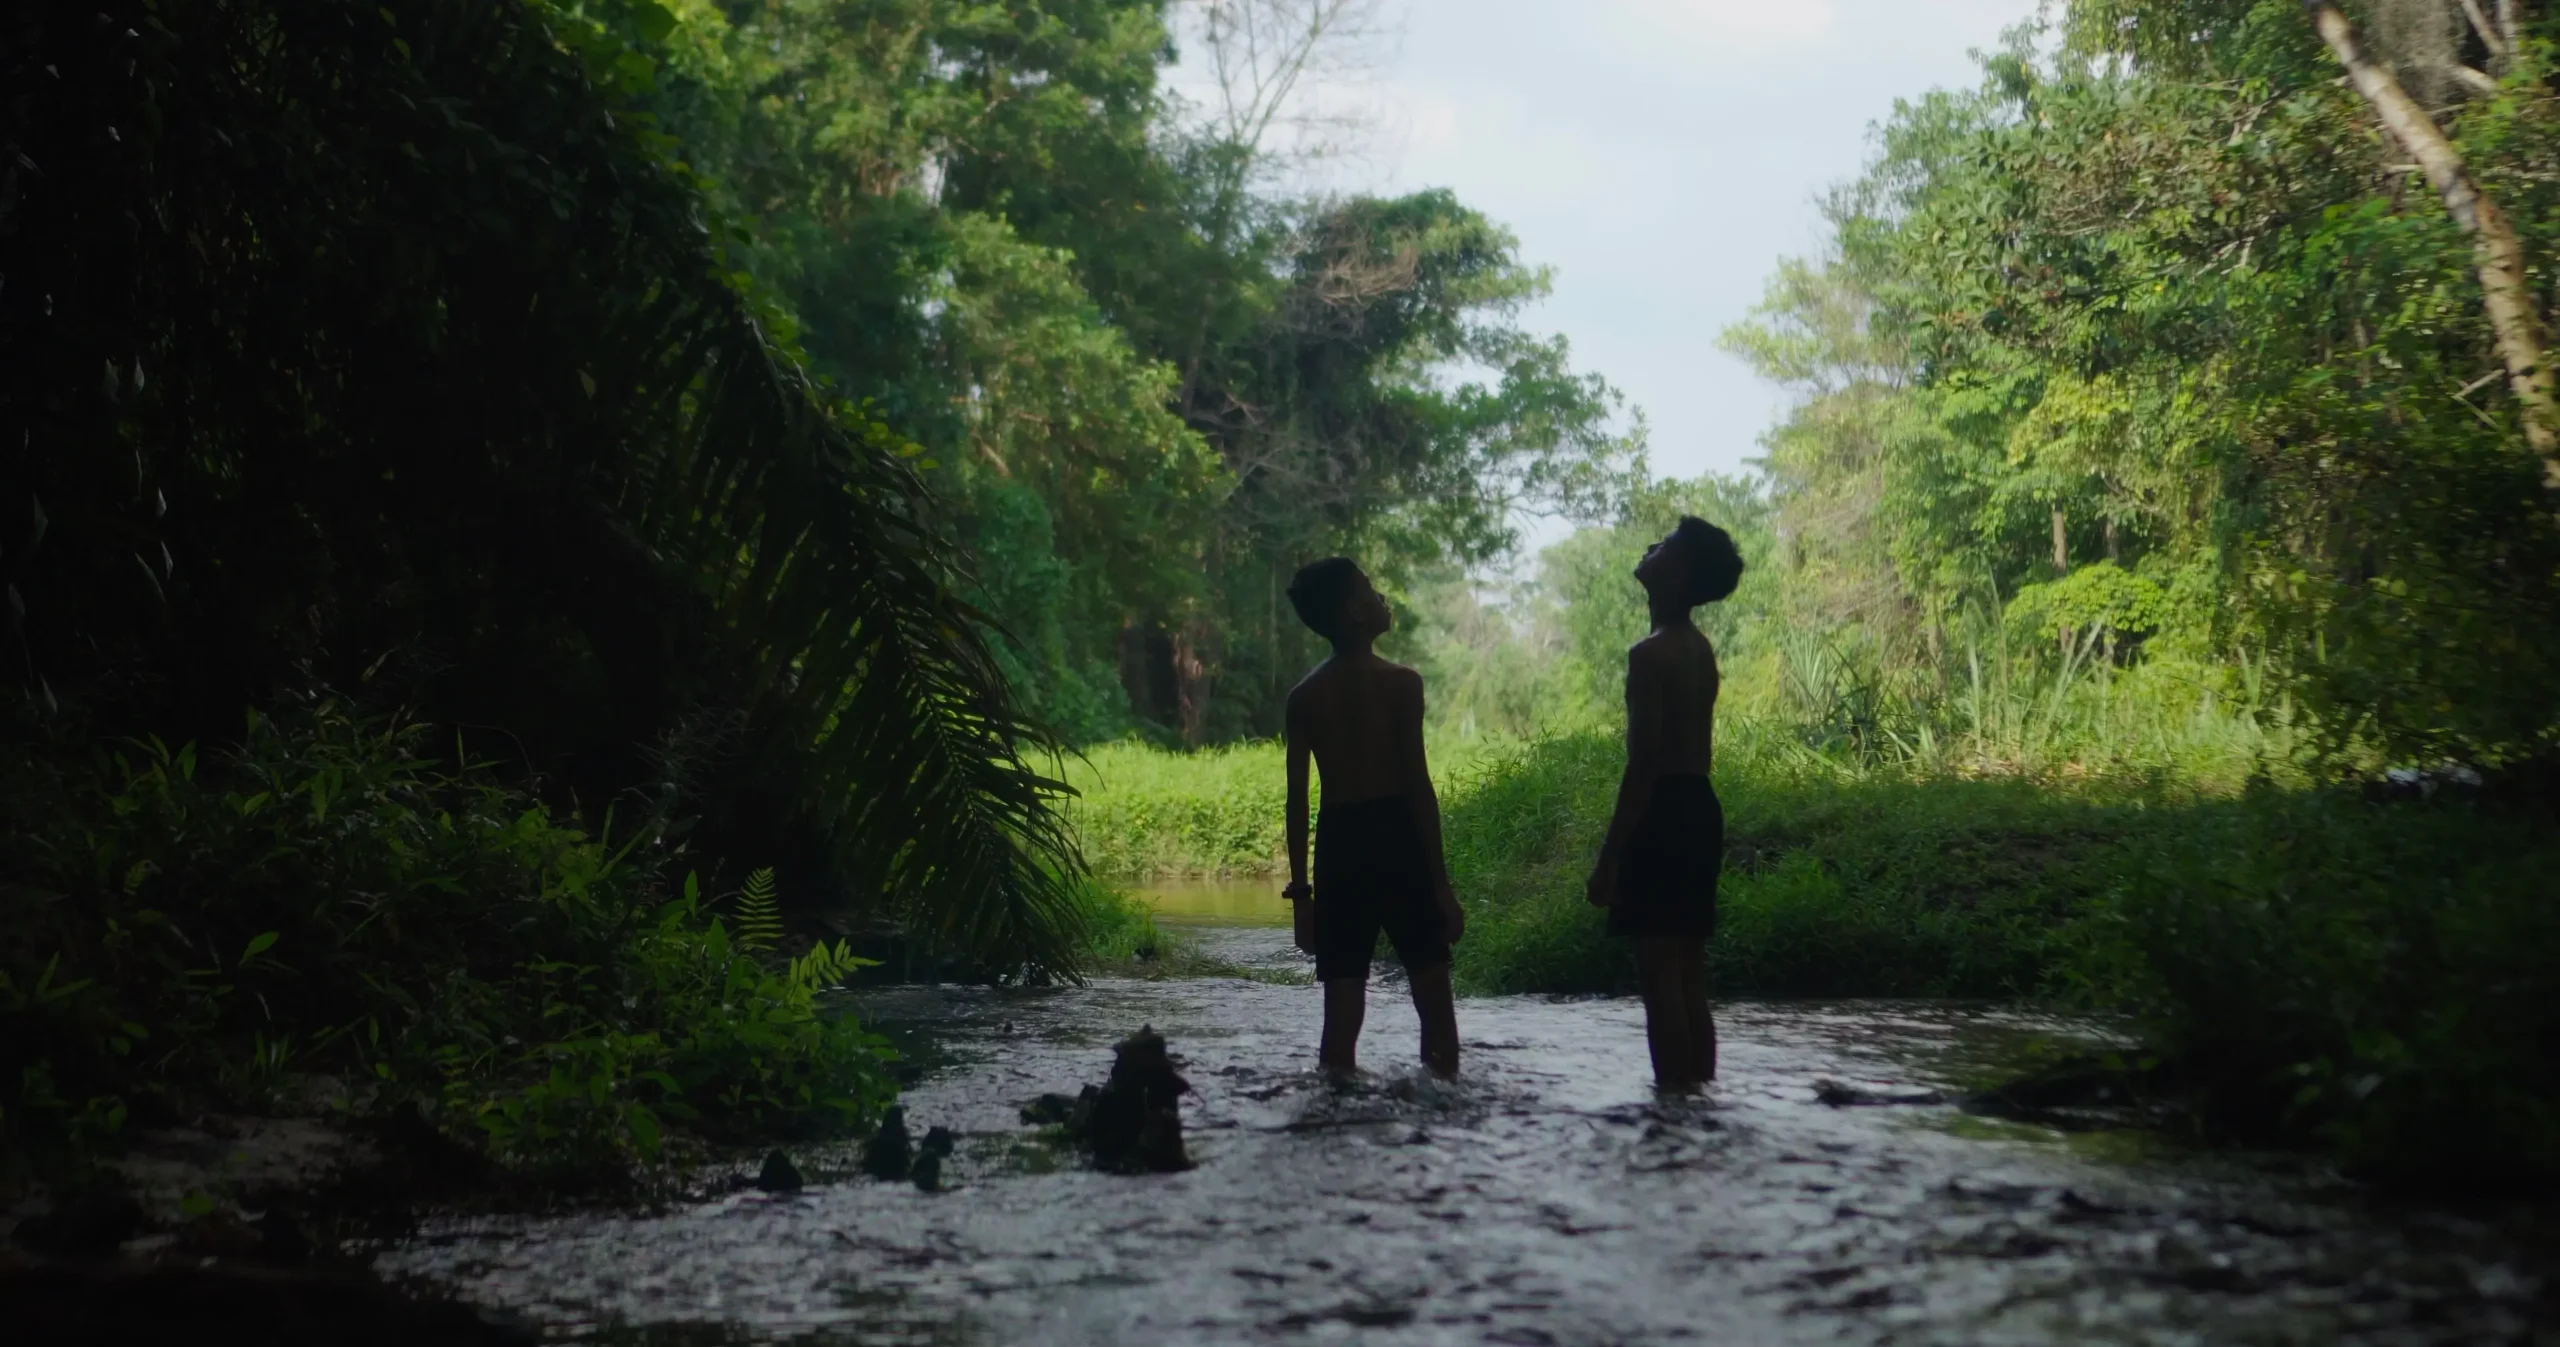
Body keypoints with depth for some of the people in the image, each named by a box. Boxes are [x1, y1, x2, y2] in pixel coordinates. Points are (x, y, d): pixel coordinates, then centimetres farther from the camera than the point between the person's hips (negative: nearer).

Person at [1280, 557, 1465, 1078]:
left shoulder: (1304, 696, 6)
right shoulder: (1399, 682, -7)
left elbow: (1297, 800, 5)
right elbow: (1418, 785, -10)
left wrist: (1300, 892, 10)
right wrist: (1440, 879, -7)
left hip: (1339, 845, 4)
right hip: (1397, 839, -4)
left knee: (1343, 1002, 6)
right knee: (1432, 994, 6)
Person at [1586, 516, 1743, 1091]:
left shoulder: (1651, 654, -14)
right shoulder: (1700, 648, 14)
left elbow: (1644, 763, -18)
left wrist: (1609, 855, -15)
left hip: (1664, 813, -9)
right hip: (1700, 809, 9)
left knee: (1659, 978, -6)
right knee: (1689, 979, 12)